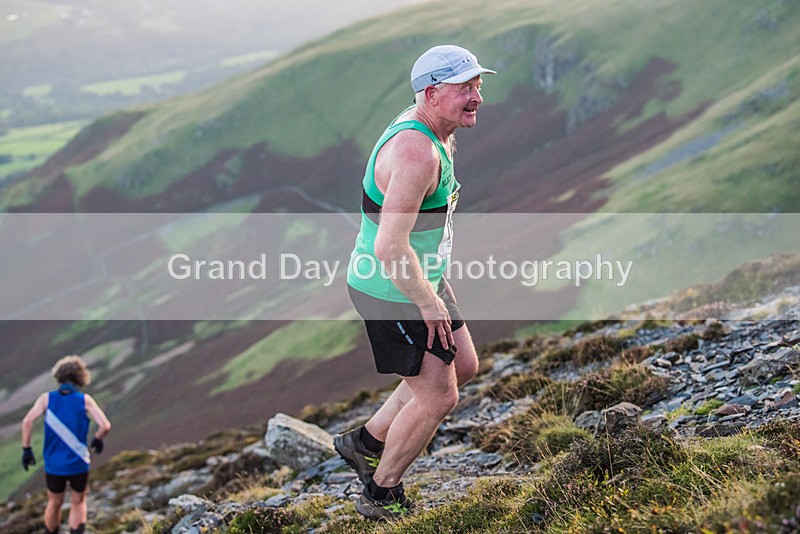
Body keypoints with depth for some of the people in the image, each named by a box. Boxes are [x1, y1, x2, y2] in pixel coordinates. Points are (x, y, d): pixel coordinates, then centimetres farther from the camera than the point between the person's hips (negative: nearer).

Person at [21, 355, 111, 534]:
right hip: (78, 465, -1)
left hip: (53, 465, 1)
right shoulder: (85, 400, -7)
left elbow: (27, 421, -17)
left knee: (54, 503, 25)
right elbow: (105, 425, -15)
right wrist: (98, 439, 6)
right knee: (79, 503, 21)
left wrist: (26, 449, -7)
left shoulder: (47, 398, -4)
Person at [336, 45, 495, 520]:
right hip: (394, 292, -10)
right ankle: (381, 495, 20)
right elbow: (390, 248, -33)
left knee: (464, 367, 22)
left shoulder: (433, 134, 4)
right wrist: (428, 304, -20)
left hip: (422, 280, 10)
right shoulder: (417, 152, -30)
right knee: (437, 398, 0)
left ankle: (366, 443, 32)